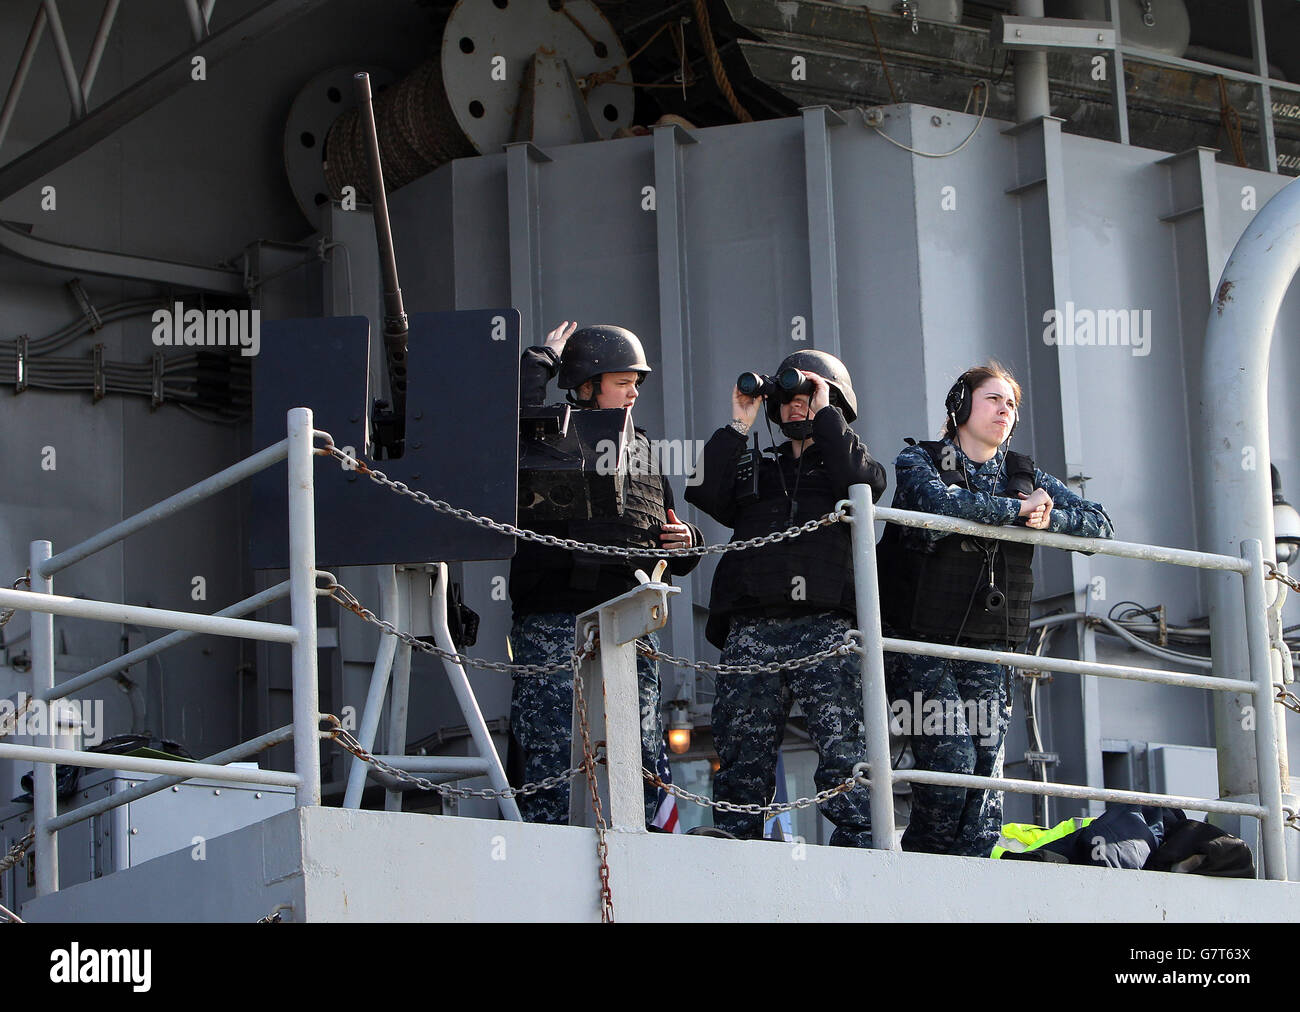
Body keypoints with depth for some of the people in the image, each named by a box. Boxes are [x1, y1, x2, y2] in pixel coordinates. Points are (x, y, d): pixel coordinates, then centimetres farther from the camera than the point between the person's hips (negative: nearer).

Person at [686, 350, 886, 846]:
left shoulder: (840, 462, 20)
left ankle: (860, 842, -16)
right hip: (752, 627, 3)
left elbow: (863, 479, -5)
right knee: (742, 749, -3)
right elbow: (705, 491, 9)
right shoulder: (756, 469, 28)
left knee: (843, 745, -14)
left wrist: (824, 414, 3)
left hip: (825, 624, -3)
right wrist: (737, 426, 10)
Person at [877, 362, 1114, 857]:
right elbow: (941, 502, -21)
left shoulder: (1025, 477, 15)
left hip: (988, 647, 4)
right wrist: (1018, 509, -13)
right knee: (951, 760, -17)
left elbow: (1101, 523, 7)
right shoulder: (919, 461, 3)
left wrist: (1049, 518, -12)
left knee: (986, 769, -8)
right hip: (921, 639, -4)